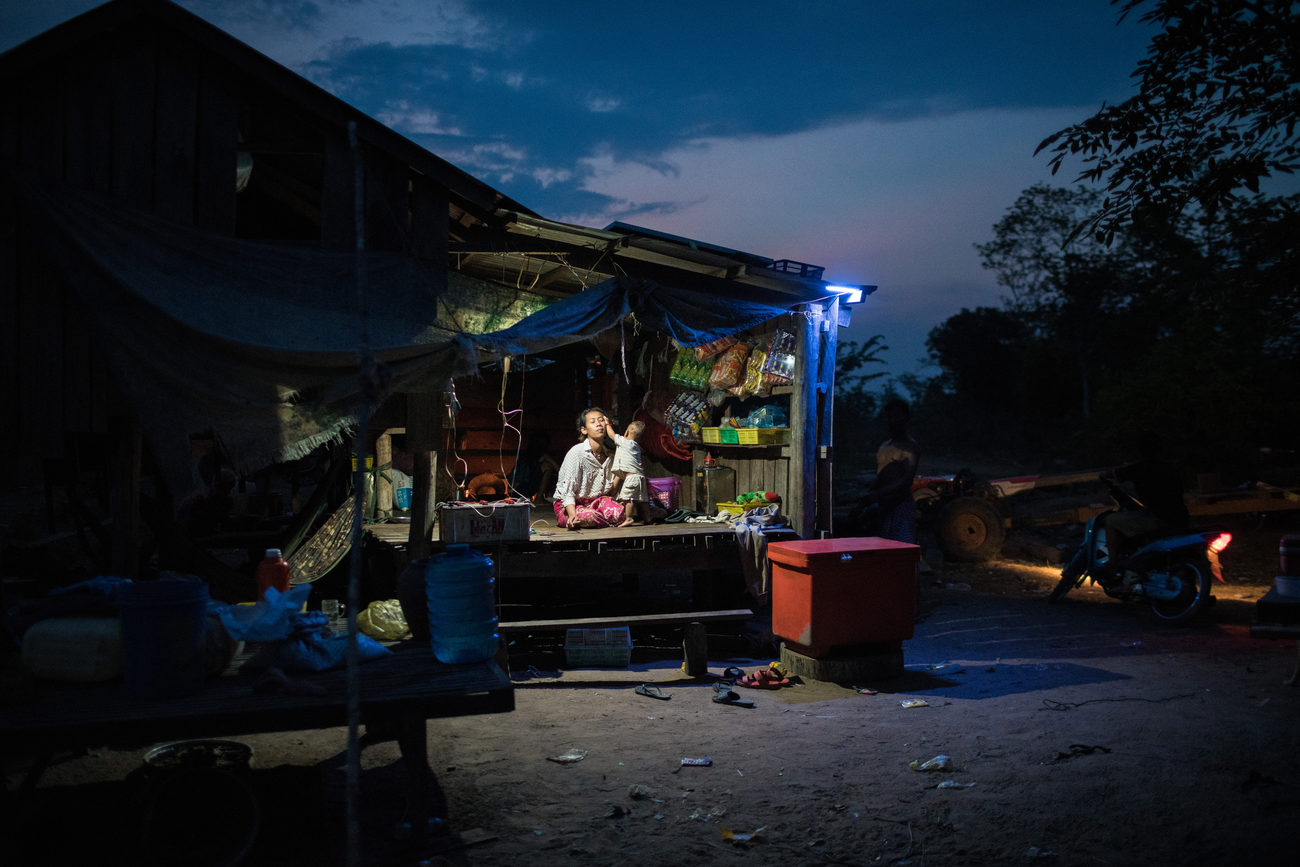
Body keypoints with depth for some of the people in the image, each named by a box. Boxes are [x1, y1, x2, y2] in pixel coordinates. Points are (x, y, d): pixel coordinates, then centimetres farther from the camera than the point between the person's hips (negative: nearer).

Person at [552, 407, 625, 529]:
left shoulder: (610, 454, 1)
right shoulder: (576, 453, -17)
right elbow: (568, 491, -20)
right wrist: (572, 515, -33)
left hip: (596, 501, 5)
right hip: (570, 505, -5)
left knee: (619, 512, -24)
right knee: (589, 517, -36)